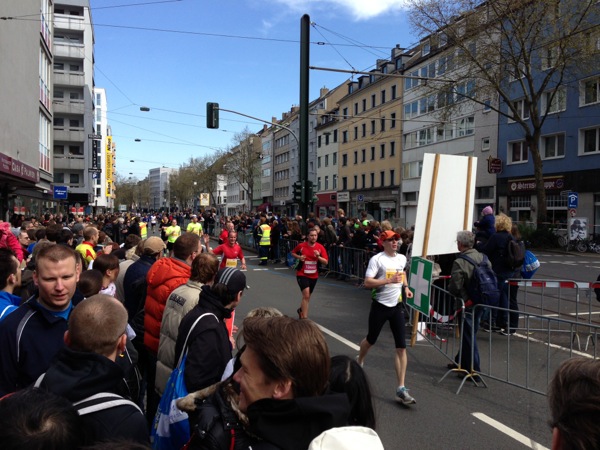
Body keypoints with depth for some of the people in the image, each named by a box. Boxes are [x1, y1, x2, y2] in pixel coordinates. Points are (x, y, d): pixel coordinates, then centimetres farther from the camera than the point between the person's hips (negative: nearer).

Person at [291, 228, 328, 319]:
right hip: (302, 275, -3)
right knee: (306, 295, -21)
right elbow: (293, 253, 9)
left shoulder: (320, 247, -7)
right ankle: (304, 318, -16)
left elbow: (325, 262, -9)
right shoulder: (301, 246, -10)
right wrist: (299, 257, -11)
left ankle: (301, 310, 48)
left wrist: (318, 256, -27)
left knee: (307, 296, 19)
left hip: (314, 276, 4)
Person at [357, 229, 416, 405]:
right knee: (371, 340, 15)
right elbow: (367, 283, -21)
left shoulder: (402, 258, 7)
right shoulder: (377, 259, -12)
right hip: (380, 306, -4)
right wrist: (389, 280, -28)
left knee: (401, 347, -5)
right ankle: (359, 362, 49)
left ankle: (401, 389, -2)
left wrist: (405, 287, 15)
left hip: (397, 306, 4)